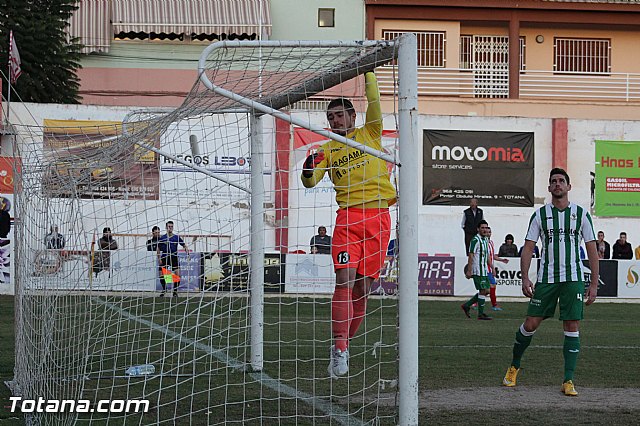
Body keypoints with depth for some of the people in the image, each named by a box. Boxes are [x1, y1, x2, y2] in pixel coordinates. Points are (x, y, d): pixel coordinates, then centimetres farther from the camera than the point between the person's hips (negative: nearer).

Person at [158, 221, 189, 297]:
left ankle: (175, 290, 6)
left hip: (174, 258, 0)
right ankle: (164, 289, 27)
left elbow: (184, 245, 5)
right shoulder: (162, 238, 2)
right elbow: (158, 249, 8)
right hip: (164, 258, 0)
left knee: (177, 275, -13)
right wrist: (159, 259, 0)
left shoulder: (176, 237, 2)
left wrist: (186, 249, -16)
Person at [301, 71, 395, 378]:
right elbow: (310, 182, 7)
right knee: (345, 279, -15)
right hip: (348, 216, 0)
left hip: (378, 215, 0)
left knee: (363, 285, 2)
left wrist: (367, 72, -9)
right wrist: (309, 169, -15)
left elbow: (374, 102, -3)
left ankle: (346, 340, 15)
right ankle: (339, 347, -17)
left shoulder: (370, 133, 12)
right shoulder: (328, 149, 15)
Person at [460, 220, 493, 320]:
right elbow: (471, 256, -16)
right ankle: (481, 314, 0)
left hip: (484, 270, 9)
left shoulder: (486, 240, 15)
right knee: (483, 291, -8)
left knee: (486, 291, 9)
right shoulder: (475, 240, -12)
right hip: (478, 271, -9)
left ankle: (466, 305, 18)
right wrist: (469, 270, -20)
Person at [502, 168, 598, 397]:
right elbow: (528, 248, 4)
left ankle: (568, 381, 0)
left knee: (572, 327, -5)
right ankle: (514, 366, 22)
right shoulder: (540, 214, 4)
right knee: (531, 324, -1)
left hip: (573, 278, 0)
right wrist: (525, 278, -7)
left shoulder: (581, 214, 3)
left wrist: (594, 284, -1)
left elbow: (592, 250, 5)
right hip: (546, 278, 0)